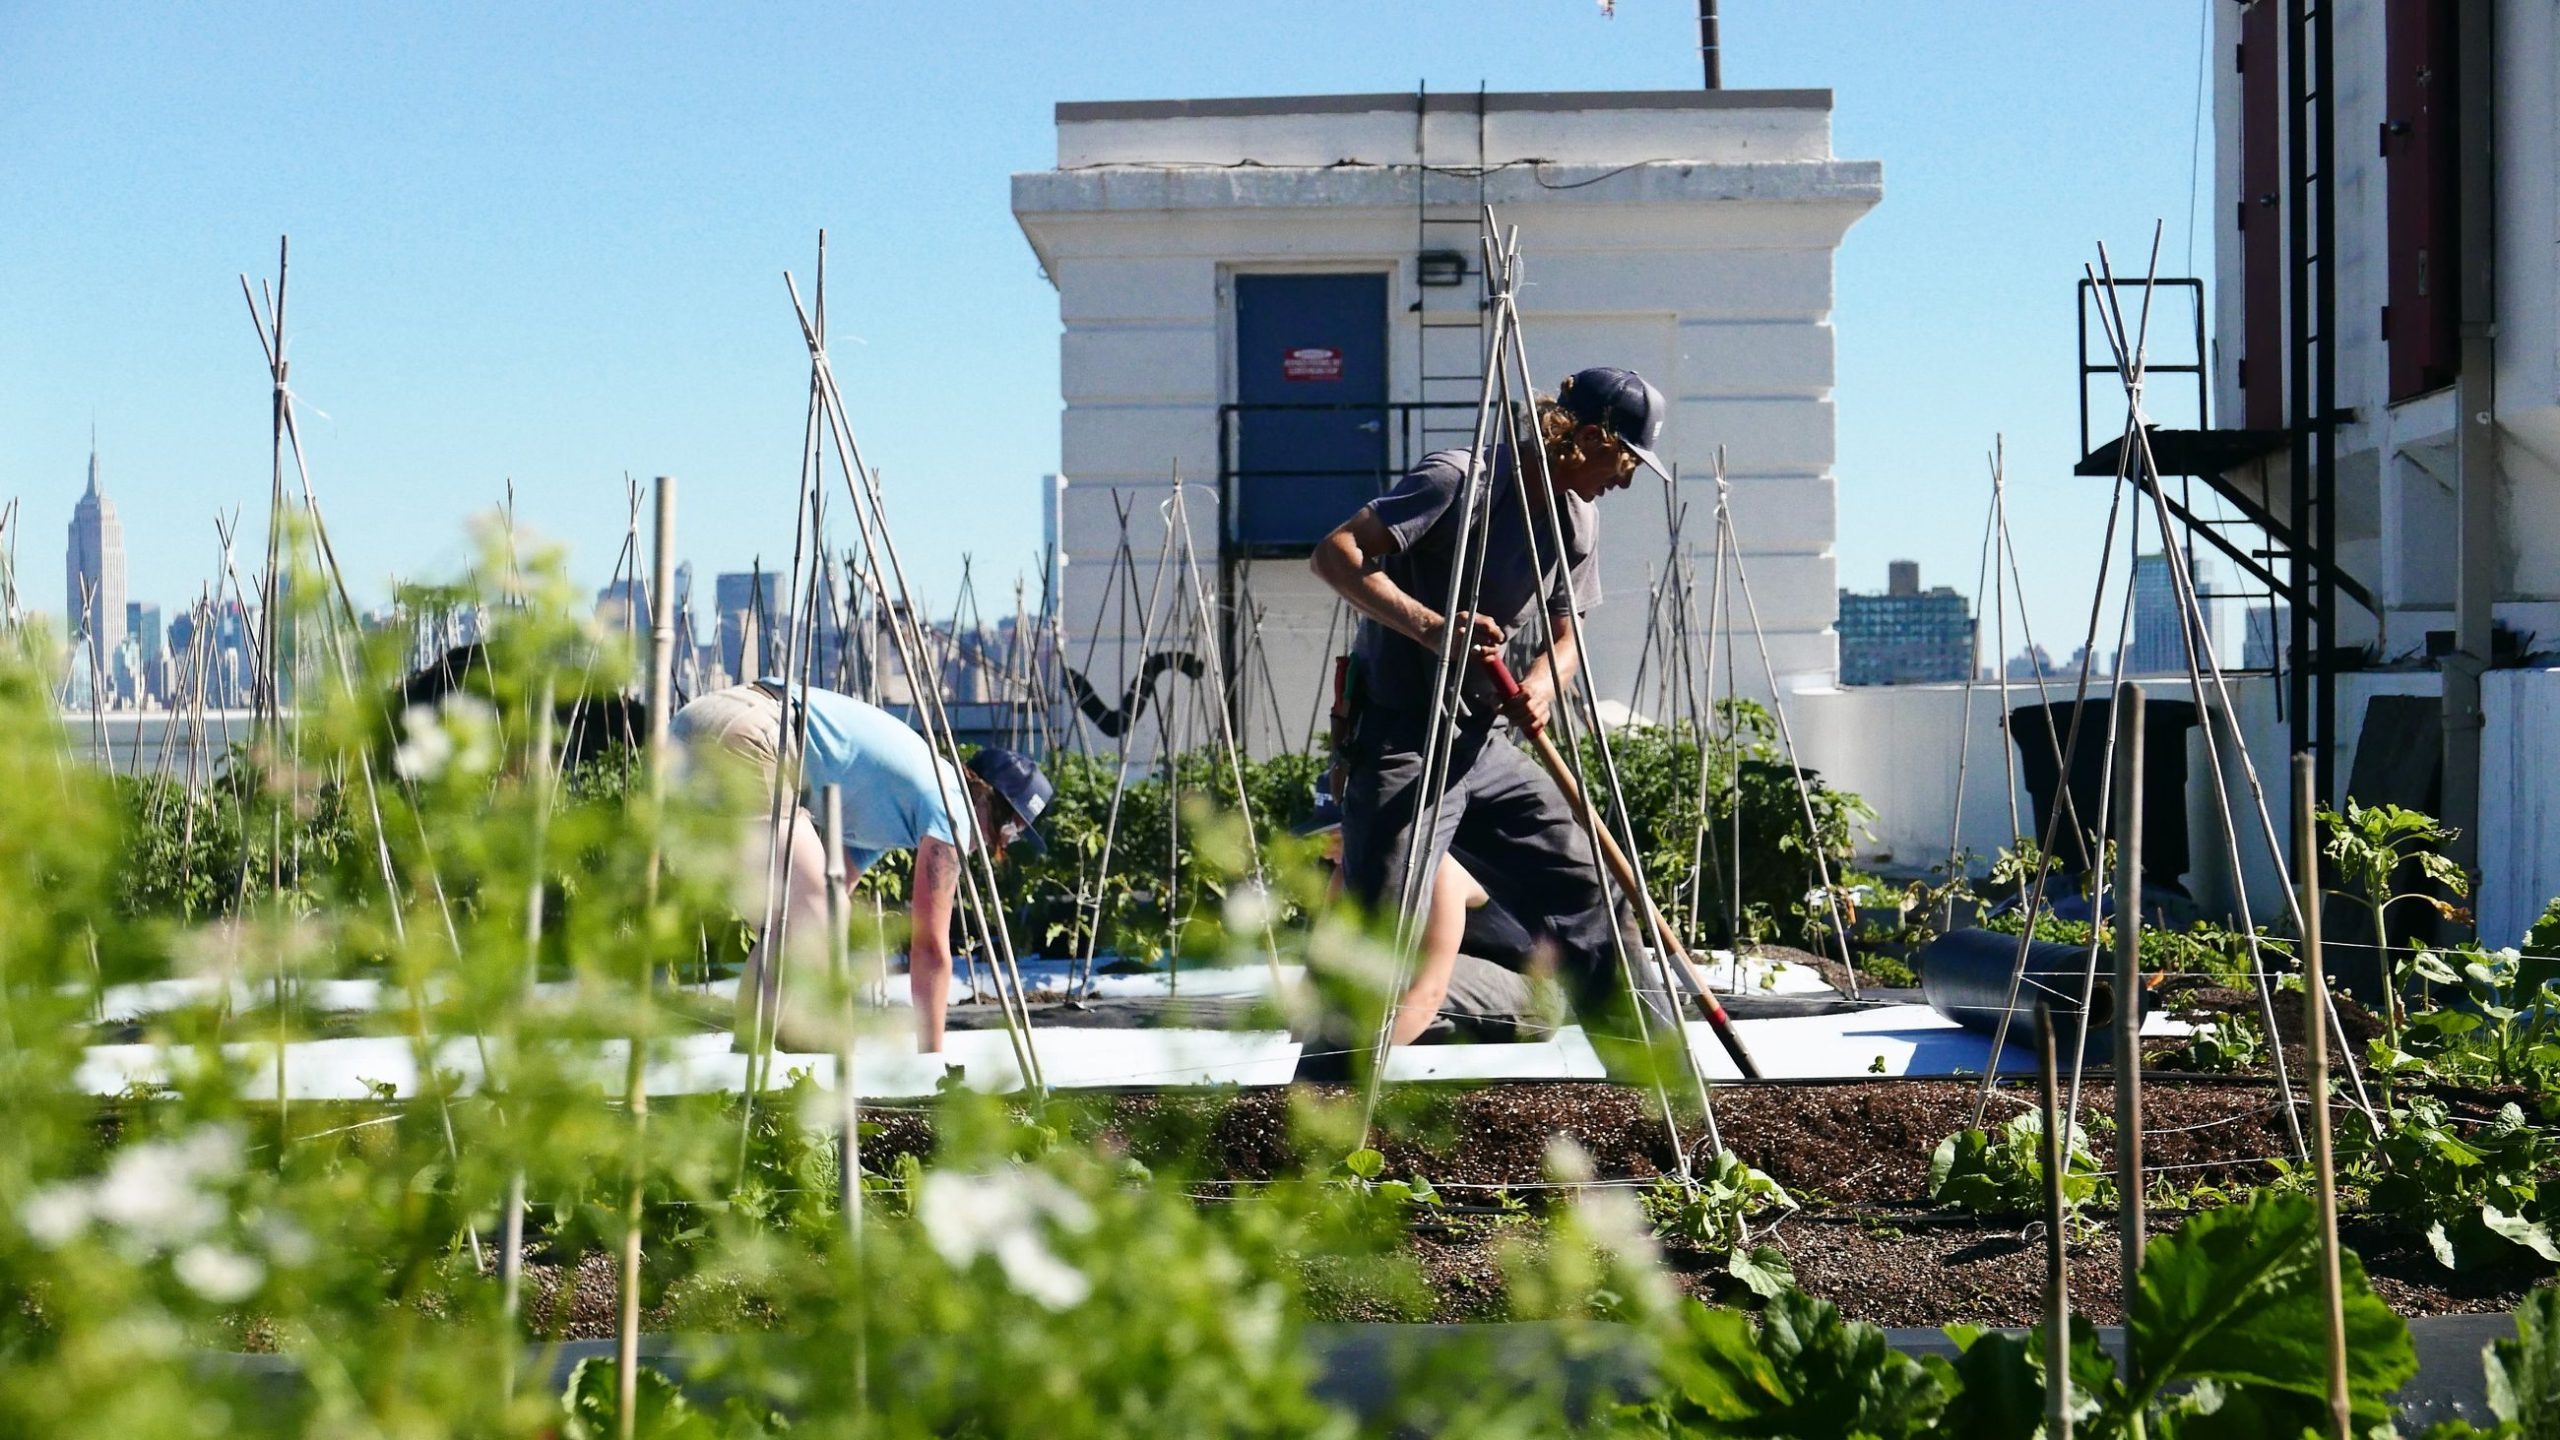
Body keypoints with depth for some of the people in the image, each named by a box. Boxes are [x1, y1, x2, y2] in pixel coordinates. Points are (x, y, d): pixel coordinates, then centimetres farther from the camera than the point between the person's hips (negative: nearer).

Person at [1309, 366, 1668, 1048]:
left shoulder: (1577, 519, 9)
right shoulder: (1459, 479, -15)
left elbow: (1565, 634, 13)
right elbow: (1334, 552, -21)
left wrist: (1540, 685, -11)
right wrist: (1427, 625, -34)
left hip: (1480, 744, 8)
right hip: (1400, 742, -8)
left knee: (1582, 883, 11)